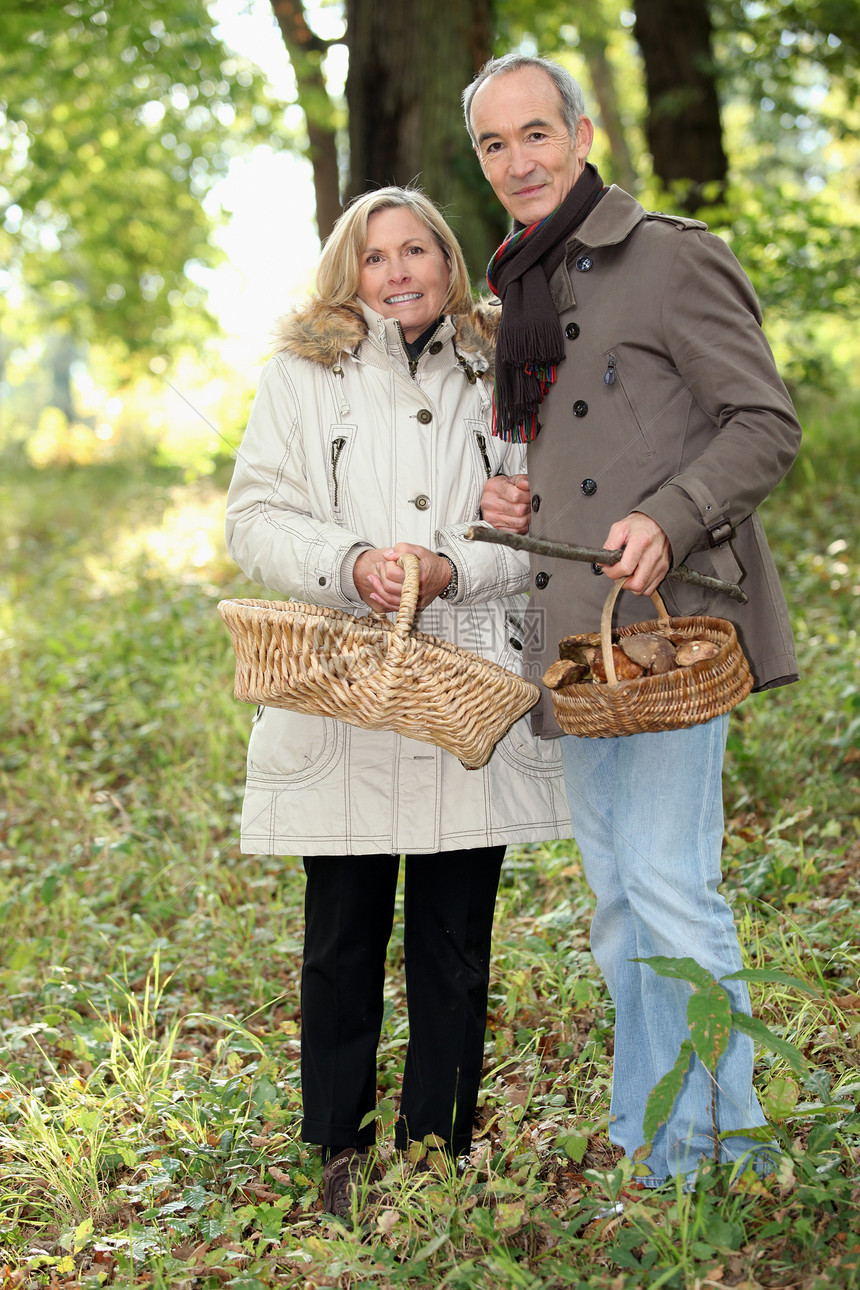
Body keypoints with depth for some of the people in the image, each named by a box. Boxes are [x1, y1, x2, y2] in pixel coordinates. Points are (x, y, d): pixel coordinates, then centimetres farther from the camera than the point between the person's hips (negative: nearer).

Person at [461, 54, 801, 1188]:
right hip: (579, 626, 8)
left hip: (667, 613, -8)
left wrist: (667, 520, -23)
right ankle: (643, 1144, 21)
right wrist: (513, 499, 9)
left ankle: (712, 1155, -1)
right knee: (614, 891, 12)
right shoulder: (524, 288, 19)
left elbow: (766, 425, -8)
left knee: (667, 879, -12)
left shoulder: (670, 254, -5)